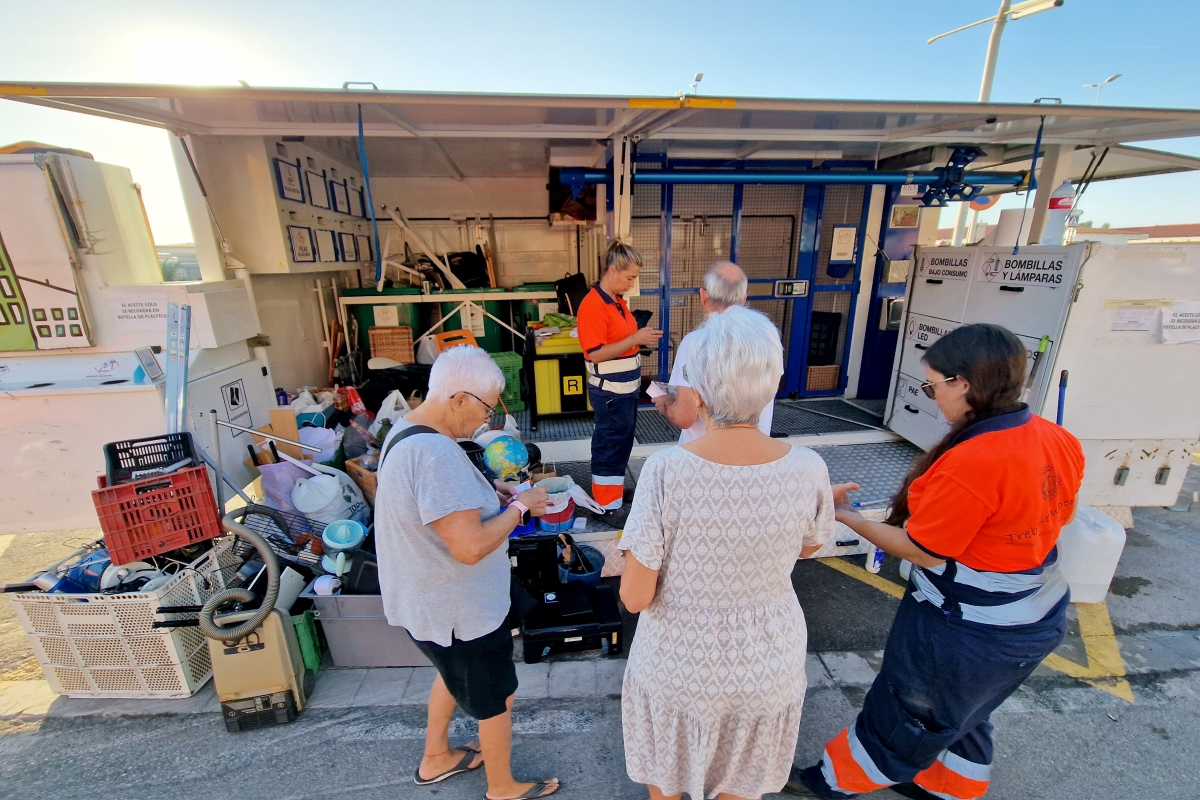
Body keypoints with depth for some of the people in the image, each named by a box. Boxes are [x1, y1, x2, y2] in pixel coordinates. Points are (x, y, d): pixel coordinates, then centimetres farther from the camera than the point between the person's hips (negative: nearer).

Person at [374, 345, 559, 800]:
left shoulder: (407, 430, -1)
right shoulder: (435, 453, -34)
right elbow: (470, 547, -35)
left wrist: (489, 493, 1)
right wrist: (520, 507, -21)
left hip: (425, 601, 10)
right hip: (457, 611, -9)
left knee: (455, 672, 34)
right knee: (497, 699, 17)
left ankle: (435, 758, 55)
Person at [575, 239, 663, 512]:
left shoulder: (618, 301, 9)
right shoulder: (593, 305, -20)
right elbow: (596, 353, -24)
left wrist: (642, 338, 6)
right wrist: (635, 339, -25)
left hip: (626, 387, 9)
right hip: (610, 391, -9)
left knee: (621, 445, 20)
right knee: (611, 447, 3)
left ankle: (615, 492, 37)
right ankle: (608, 505, 18)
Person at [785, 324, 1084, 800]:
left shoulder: (970, 463, -33)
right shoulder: (1060, 441, -7)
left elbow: (921, 551, -23)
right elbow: (1054, 518, 8)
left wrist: (846, 516, -13)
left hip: (967, 631, -7)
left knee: (908, 715, 15)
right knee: (961, 712, 30)